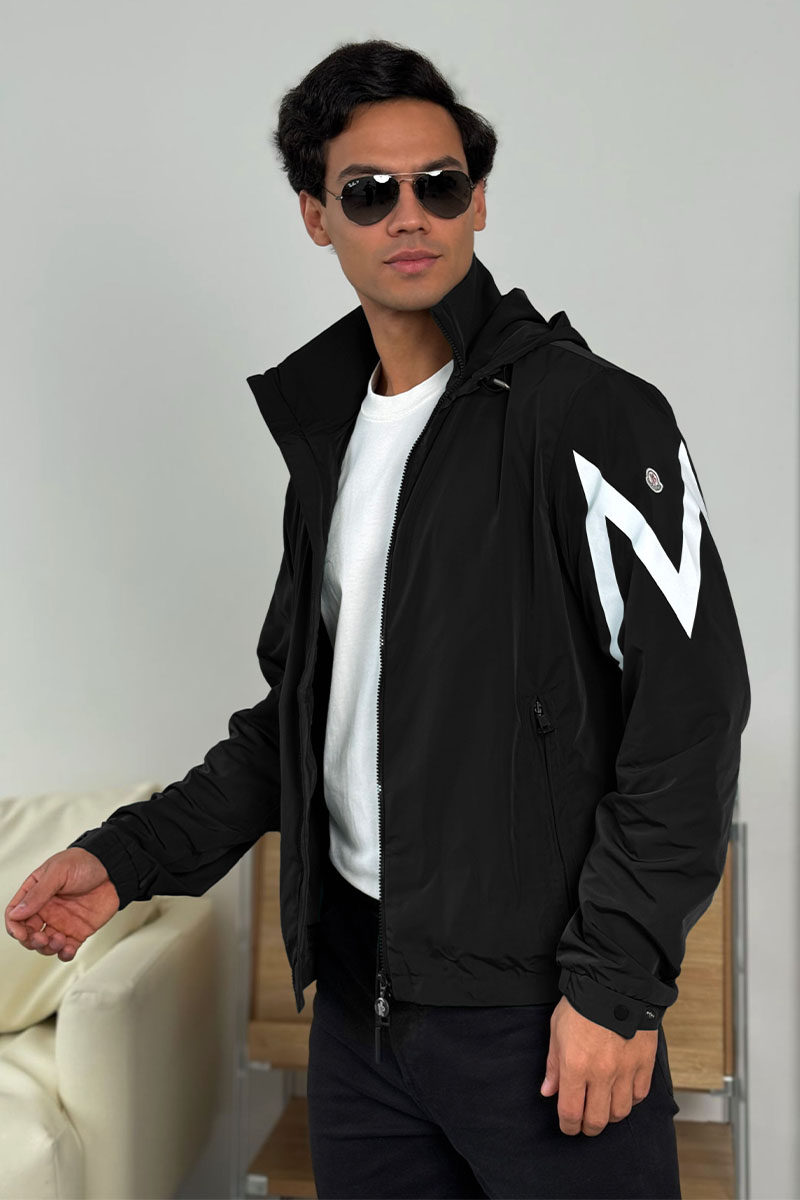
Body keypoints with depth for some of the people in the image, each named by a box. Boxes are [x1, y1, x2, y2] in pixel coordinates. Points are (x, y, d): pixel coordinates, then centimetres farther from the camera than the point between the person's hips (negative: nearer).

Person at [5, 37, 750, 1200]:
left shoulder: (592, 415, -11)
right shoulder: (327, 428, 11)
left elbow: (689, 710, -14)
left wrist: (616, 981, -17)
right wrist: (132, 856, 8)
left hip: (538, 1005, -6)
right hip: (360, 991, 6)